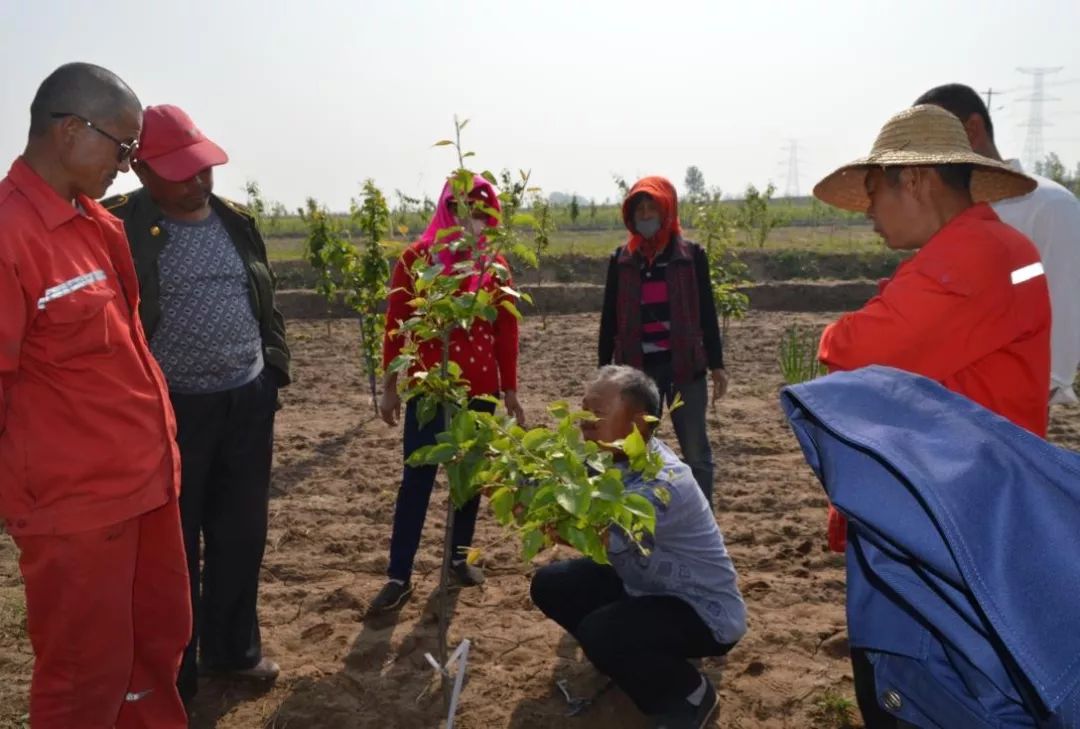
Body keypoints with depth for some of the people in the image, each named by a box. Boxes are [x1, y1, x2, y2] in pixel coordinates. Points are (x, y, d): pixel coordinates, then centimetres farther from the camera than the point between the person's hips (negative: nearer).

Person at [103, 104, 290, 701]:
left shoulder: (236, 220, 7)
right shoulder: (119, 227, -10)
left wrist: (274, 367, 11)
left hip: (248, 402, 5)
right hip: (170, 412, -5)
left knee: (242, 536, 15)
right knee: (174, 545, 9)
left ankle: (232, 647, 36)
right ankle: (173, 676, 28)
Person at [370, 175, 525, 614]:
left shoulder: (495, 264, 3)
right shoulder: (416, 258, -4)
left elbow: (506, 329, 7)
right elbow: (395, 325, -2)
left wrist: (509, 388, 7)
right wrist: (390, 386, -2)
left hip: (480, 388, 3)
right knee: (417, 479, -1)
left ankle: (460, 557, 28)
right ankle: (399, 577, 7)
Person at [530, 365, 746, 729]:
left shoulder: (665, 482, -34)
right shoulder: (614, 460, -8)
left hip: (705, 612, -8)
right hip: (645, 585, 8)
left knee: (598, 634, -28)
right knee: (550, 584, 1)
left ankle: (689, 694, 1)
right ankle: (625, 659, 21)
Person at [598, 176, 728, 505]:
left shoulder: (691, 255, 2)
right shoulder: (621, 259, 7)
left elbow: (706, 311, 4)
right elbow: (610, 318, 9)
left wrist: (716, 364, 1)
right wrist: (604, 370, 7)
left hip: (684, 364, -2)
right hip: (637, 367, 2)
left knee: (695, 449, 2)